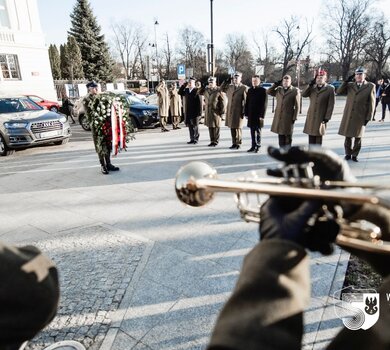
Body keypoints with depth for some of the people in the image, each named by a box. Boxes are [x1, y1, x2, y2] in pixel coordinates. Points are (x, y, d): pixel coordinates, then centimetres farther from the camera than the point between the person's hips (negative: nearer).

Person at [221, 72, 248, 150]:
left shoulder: (244, 88, -4)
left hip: (238, 112, -5)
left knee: (237, 128, 0)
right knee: (232, 128, 9)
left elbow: (246, 101, -7)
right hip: (230, 111, 6)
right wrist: (226, 82, 11)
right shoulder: (230, 87, 13)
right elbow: (222, 89, 28)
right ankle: (234, 143, 19)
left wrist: (244, 112, -12)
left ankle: (238, 144, 11)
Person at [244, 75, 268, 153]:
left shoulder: (263, 90, -4)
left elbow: (264, 104, -9)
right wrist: (246, 113, 6)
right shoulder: (249, 90, 11)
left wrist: (262, 115, -14)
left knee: (258, 131, 3)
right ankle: (253, 146, 17)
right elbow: (247, 102, 12)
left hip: (258, 115, -5)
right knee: (252, 131, 9)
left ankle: (258, 146, 12)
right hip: (251, 114, 5)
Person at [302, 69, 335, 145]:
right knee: (311, 140, 8)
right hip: (310, 118, 4)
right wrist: (310, 84, -9)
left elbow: (331, 105, -6)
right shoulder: (312, 88, 11)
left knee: (318, 140, 2)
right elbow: (304, 94, -6)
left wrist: (326, 119, -10)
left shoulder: (330, 89, -3)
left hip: (321, 119, -4)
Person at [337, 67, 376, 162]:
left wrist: (368, 118, -5)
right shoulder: (350, 85, 9)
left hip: (360, 117, -2)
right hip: (348, 116, 2)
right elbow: (339, 92, -3)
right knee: (348, 136, 7)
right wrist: (347, 81, -8)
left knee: (358, 137, 6)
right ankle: (348, 153, 21)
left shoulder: (370, 86, 1)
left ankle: (354, 155, 18)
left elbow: (371, 103, -1)